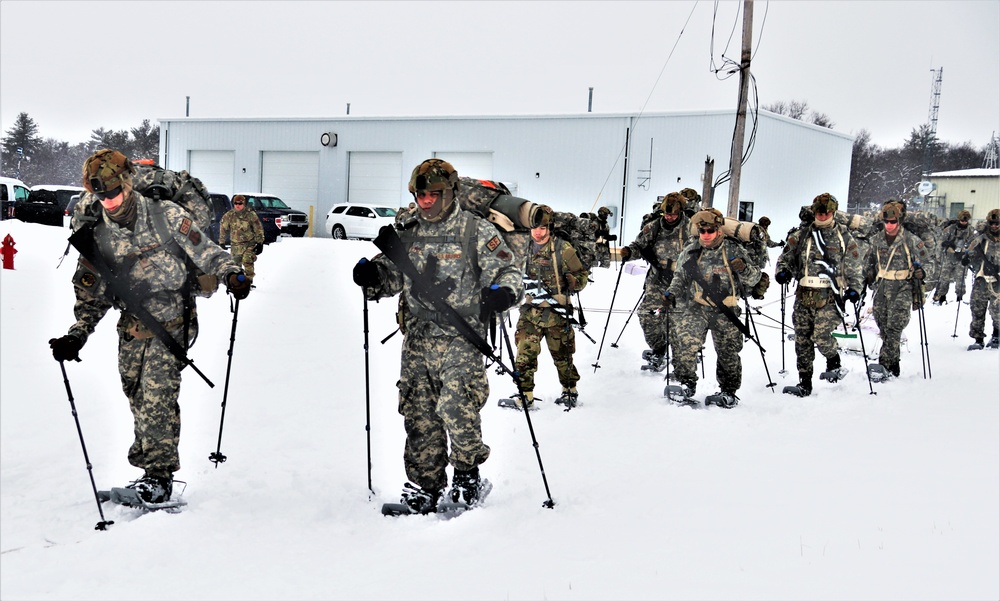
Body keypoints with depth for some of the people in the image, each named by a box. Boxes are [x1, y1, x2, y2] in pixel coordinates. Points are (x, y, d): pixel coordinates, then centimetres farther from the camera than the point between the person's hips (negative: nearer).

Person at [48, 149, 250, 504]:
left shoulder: (164, 215, -4)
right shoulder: (96, 235, 6)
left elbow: (204, 250, 1)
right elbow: (92, 296, 12)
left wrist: (231, 273, -17)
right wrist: (77, 335, 2)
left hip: (170, 320, -4)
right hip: (131, 326, 4)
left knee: (157, 396, -12)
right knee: (137, 398, 5)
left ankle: (160, 475, -3)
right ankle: (147, 462, 19)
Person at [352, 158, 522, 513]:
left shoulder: (476, 231, -3)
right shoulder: (408, 233, 11)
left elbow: (508, 269, -1)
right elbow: (392, 275, 21)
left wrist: (502, 292, -22)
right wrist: (372, 275, -1)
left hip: (460, 336, -5)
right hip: (418, 337, 5)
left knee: (457, 408, -18)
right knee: (418, 413, 6)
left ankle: (468, 474, 2)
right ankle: (425, 485, 18)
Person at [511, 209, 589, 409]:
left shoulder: (562, 249, -6)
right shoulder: (524, 247, 6)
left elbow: (581, 274, 2)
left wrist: (567, 285, -15)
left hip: (556, 312, -3)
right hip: (530, 311, 3)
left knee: (562, 353, 9)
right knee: (525, 353, -5)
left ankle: (570, 391, 27)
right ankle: (524, 395, 3)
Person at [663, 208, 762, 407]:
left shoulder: (734, 250, 1)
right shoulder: (690, 252, 6)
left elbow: (753, 278, 1)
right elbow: (680, 278, 20)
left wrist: (744, 269, -20)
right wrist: (671, 295, 3)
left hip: (726, 310, 0)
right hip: (697, 307, 1)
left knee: (728, 353, 6)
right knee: (685, 340, -21)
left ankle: (729, 391, 27)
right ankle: (686, 383, -5)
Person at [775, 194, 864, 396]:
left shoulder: (844, 237, 7)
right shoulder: (801, 235, 11)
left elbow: (854, 266, 10)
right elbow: (786, 257, 16)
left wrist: (854, 288, -3)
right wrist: (783, 271, -5)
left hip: (830, 296, -3)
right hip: (804, 294, 3)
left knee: (820, 335, -18)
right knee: (802, 339, 3)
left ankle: (834, 360, 14)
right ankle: (805, 382, 13)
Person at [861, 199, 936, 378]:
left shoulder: (911, 240, -5)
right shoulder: (878, 240, 10)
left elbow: (929, 260, -1)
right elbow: (871, 260, 27)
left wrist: (922, 271, -20)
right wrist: (868, 276, 13)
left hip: (903, 289, -5)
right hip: (881, 289, 5)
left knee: (894, 328, -13)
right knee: (884, 328, 4)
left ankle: (885, 364, -16)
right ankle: (893, 365, 13)